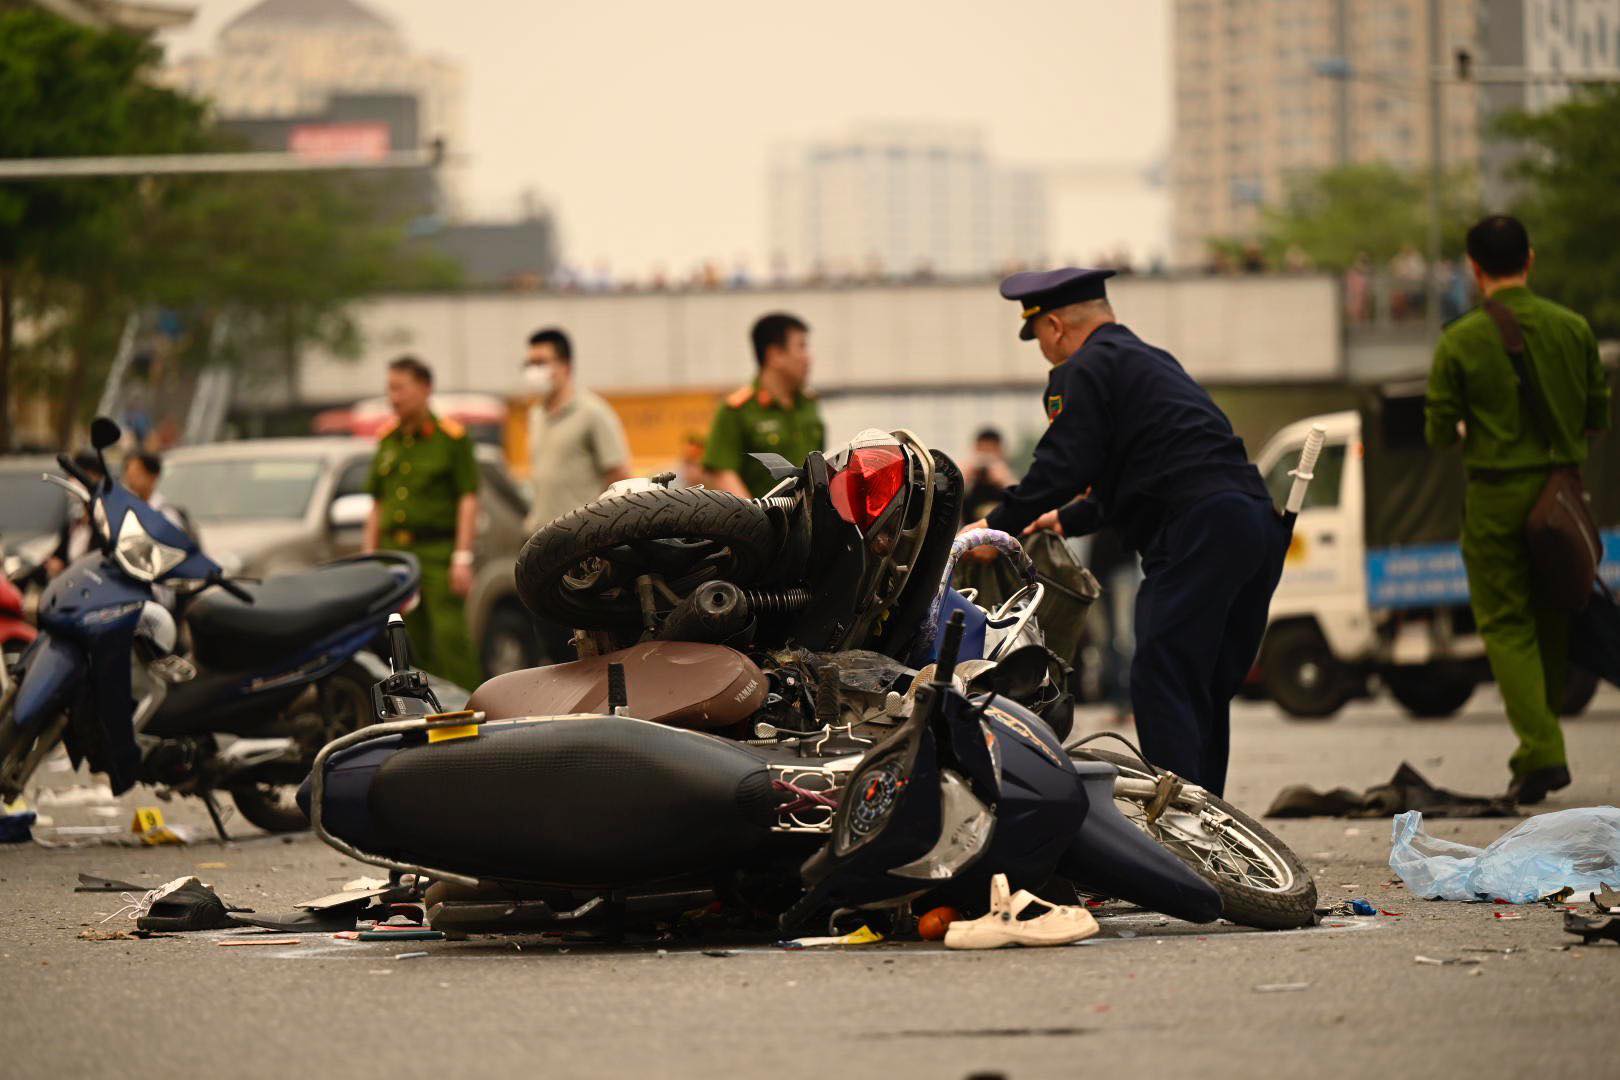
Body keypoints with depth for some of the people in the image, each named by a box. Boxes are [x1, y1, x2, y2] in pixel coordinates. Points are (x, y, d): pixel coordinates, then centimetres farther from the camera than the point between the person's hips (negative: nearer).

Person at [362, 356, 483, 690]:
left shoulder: (452, 436, -1)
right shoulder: (387, 439, 16)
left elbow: (468, 500, -6)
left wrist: (463, 558, -13)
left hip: (437, 550, -6)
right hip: (395, 550, 6)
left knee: (450, 638, -13)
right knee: (411, 646, 3)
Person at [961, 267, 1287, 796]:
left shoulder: (1084, 370, 1)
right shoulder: (1151, 360, 31)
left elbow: (1062, 466, -8)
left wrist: (998, 526, 3)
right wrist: (1071, 519, 50)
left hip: (1198, 531, -9)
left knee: (1161, 684, -11)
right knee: (1206, 693, 12)